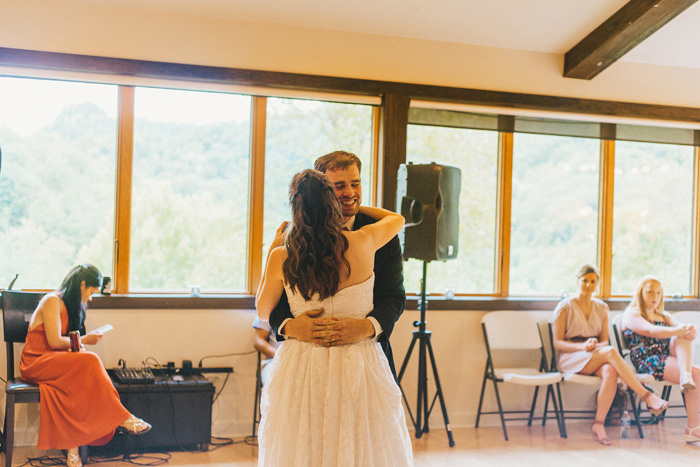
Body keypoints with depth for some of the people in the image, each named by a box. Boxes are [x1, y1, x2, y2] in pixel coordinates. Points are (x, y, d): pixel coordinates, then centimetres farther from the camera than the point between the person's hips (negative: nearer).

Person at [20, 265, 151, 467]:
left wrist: (77, 345, -5)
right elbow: (54, 341, -16)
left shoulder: (71, 305, 18)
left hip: (55, 361, 8)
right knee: (89, 362, -30)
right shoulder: (53, 301, -9)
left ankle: (72, 446, -33)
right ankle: (121, 418, -25)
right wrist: (84, 340, -6)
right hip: (36, 362, -8)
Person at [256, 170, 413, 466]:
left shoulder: (281, 258, -9)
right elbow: (397, 219, 13)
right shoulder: (363, 243, -10)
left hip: (301, 372, 1)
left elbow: (263, 311, 9)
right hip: (359, 369, -1)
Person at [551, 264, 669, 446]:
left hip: (596, 358, 4)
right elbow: (557, 343, -4)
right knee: (611, 352, -34)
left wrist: (596, 345, -13)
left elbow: (605, 341, 12)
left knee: (610, 371, -35)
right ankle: (648, 397, -35)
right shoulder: (565, 307, 0)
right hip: (570, 359, -4)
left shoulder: (601, 308, 15)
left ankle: (599, 424, -34)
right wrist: (582, 346, -21)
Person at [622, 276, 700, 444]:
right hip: (647, 363, -6)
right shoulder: (632, 315, 1)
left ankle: (686, 376, -40)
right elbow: (650, 331, -19)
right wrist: (678, 331, -29)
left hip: (670, 359, 6)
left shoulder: (665, 316, 25)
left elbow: (680, 328, 5)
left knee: (684, 337, -21)